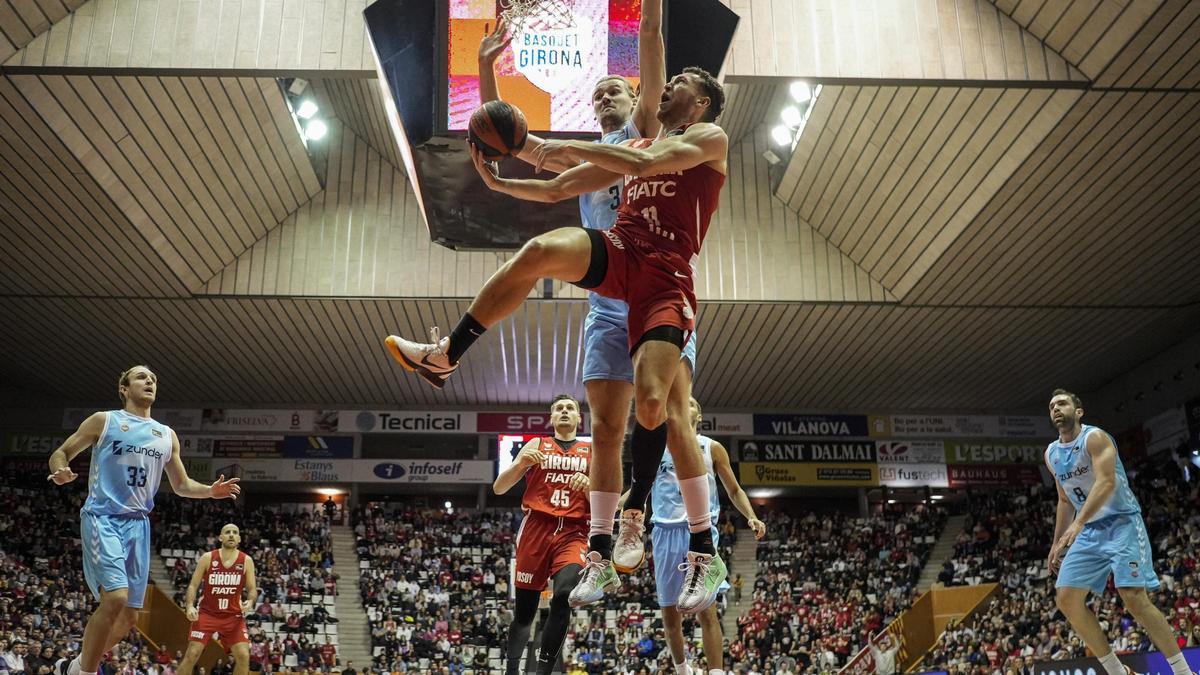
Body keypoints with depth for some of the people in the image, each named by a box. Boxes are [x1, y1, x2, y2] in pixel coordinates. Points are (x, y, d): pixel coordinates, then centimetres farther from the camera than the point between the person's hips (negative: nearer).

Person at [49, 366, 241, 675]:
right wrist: (61, 472, -18)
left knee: (129, 615, 4)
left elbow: (181, 485, 21)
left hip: (138, 524, 5)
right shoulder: (103, 421, 3)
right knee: (115, 597, -24)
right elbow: (60, 453, 6)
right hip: (102, 518, -5)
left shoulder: (167, 435, 15)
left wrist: (211, 491, 1)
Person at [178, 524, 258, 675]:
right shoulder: (207, 558, -6)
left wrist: (250, 601, -21)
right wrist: (190, 606, -20)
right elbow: (193, 585, -2)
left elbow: (252, 589, 2)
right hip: (206, 613, -1)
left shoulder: (246, 561, -3)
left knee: (243, 656, -11)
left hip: (233, 615, 1)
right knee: (192, 654, -8)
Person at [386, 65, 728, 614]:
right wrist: (497, 182, 12)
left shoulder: (710, 137, 8)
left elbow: (647, 165, -13)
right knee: (541, 250, -26)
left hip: (665, 275, -5)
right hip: (618, 252, 5)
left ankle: (705, 555, -5)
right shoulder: (636, 146, 29)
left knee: (655, 406, -18)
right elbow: (556, 189, 28)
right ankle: (443, 356, -15)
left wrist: (566, 147, -10)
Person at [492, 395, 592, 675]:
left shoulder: (592, 452, 15)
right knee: (524, 609, 1)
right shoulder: (536, 445, 14)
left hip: (572, 533, 0)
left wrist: (589, 486, -9)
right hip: (536, 528, 1)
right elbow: (498, 488, 8)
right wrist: (520, 464, -9)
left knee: (564, 595, -25)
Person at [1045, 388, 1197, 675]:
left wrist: (1078, 523, -37)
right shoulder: (1052, 454, 12)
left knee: (1134, 597, -20)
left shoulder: (1095, 437, -11)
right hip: (1089, 531, 7)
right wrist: (1057, 544, 17)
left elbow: (1107, 482, -25)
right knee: (1065, 599, -4)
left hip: (1122, 522, -7)